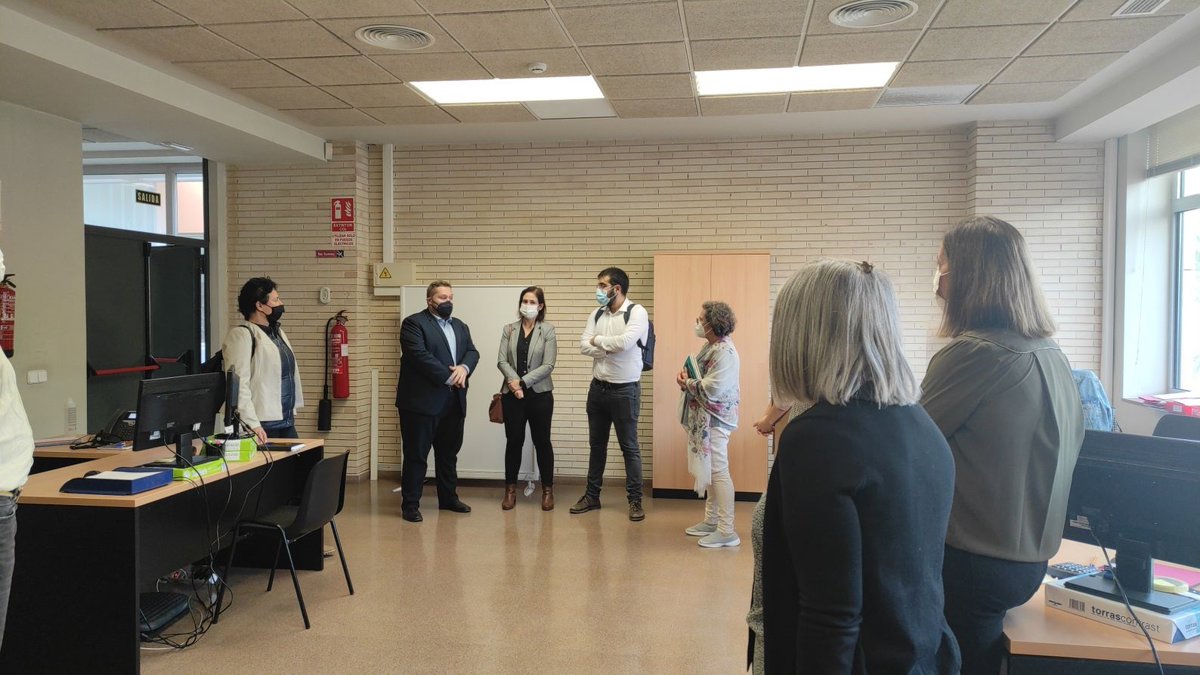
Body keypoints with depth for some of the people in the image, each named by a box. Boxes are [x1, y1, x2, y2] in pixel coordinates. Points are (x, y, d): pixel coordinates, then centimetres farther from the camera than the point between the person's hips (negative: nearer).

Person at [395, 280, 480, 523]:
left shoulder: (460, 327, 18)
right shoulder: (414, 323, -6)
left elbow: (472, 352, 7)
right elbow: (420, 355, -18)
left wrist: (464, 368, -15)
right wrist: (449, 377, -18)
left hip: (453, 402, 7)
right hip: (422, 401, -7)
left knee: (449, 453, 16)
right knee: (416, 455, 0)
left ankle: (448, 498, 29)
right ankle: (410, 504, 8)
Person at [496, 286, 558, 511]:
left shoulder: (547, 330, -2)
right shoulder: (509, 330, 6)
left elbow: (548, 365, -9)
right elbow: (501, 361, -1)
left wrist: (522, 382, -14)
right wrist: (513, 381, -18)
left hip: (539, 394, -2)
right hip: (512, 394, 2)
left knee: (542, 441, 6)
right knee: (513, 441, 8)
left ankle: (547, 490, 17)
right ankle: (510, 489, 19)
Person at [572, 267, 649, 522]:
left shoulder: (636, 312, -11)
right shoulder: (596, 314, 7)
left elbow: (625, 342, -26)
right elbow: (584, 346, -3)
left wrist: (598, 340, -10)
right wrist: (611, 347, -17)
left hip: (625, 390, -6)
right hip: (598, 387, 6)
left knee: (629, 446, 2)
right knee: (596, 444, 15)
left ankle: (635, 500, 12)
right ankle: (592, 496, 26)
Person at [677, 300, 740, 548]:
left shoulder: (725, 352, -19)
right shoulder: (710, 346, 11)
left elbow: (711, 390, -25)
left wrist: (686, 383, -9)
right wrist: (687, 379, 0)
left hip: (715, 420, -10)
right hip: (703, 419, 10)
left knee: (718, 472, -6)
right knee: (710, 470, 16)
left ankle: (726, 531, 0)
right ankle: (711, 520, 27)